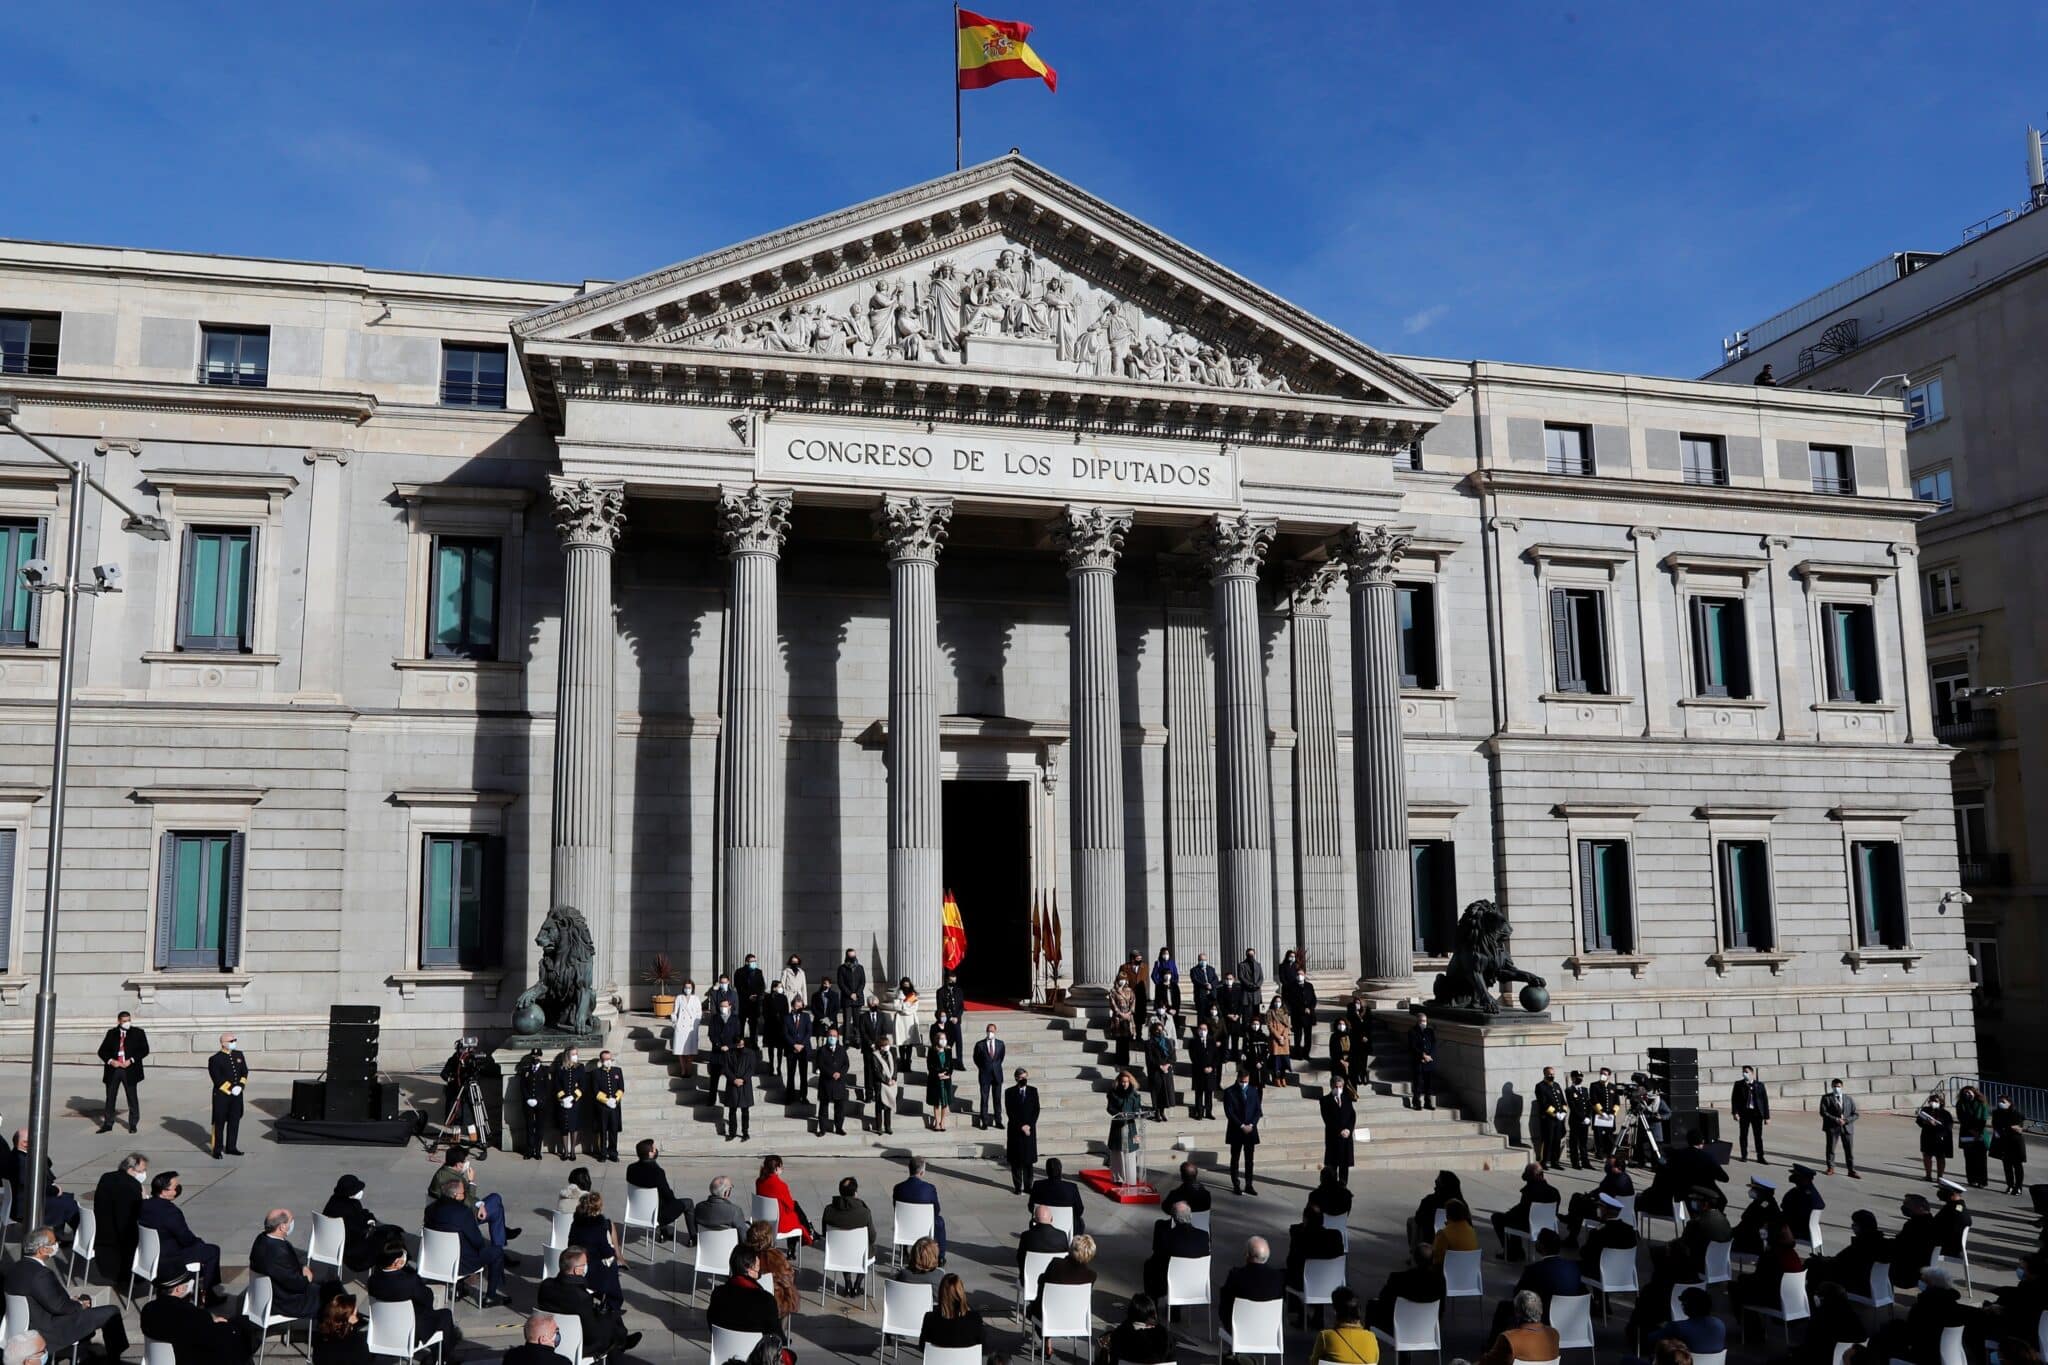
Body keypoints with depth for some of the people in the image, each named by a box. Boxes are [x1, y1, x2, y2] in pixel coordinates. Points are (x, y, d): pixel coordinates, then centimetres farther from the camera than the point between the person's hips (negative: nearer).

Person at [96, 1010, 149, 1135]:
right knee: (110, 1097, 6)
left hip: (130, 1070, -2)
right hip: (113, 1070, 2)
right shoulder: (112, 1033, 8)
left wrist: (131, 1060, -12)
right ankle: (108, 1124, 15)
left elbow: (145, 1049, -2)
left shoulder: (138, 1033, 3)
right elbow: (102, 1051, 8)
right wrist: (110, 1061, -9)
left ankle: (133, 1124, 11)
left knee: (132, 1098, 3)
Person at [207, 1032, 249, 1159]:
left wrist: (240, 1086, -8)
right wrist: (230, 1090, -16)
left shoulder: (239, 1055, 8)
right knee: (219, 1122, 2)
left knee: (235, 1121, 10)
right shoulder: (215, 1059, -10)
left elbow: (245, 1072, 7)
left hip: (237, 1095, 5)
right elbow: (217, 1079, -14)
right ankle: (217, 1150, 10)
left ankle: (231, 1147, 20)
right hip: (221, 1095, -5)